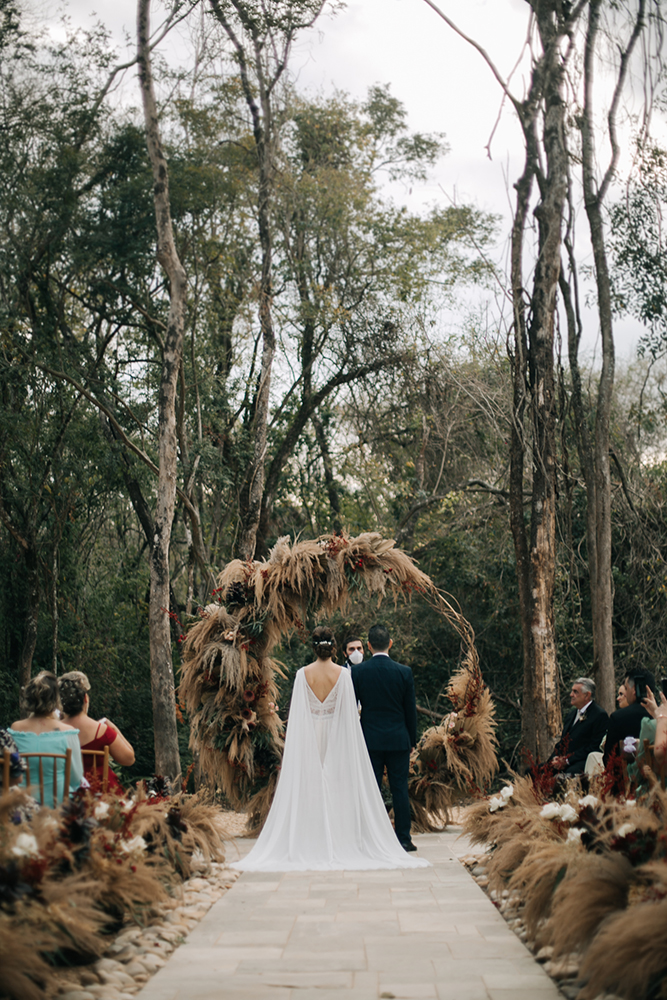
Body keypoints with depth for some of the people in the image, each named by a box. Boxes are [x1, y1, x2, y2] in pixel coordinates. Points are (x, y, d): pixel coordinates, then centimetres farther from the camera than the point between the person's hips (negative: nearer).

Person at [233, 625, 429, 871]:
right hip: (337, 739, 0)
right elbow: (350, 712, -3)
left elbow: (296, 713, -1)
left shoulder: (303, 674, -4)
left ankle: (311, 846, 4)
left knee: (310, 789, 4)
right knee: (338, 788, 4)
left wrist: (291, 737, 7)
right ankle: (341, 844, 3)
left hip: (309, 737, 0)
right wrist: (349, 738, 6)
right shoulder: (343, 674, -5)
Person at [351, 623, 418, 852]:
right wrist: (412, 740, 13)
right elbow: (411, 710, 2)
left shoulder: (357, 672, -5)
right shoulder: (404, 672, -4)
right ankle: (403, 839, 8)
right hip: (398, 739, 0)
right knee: (400, 789, 5)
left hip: (370, 739, 0)